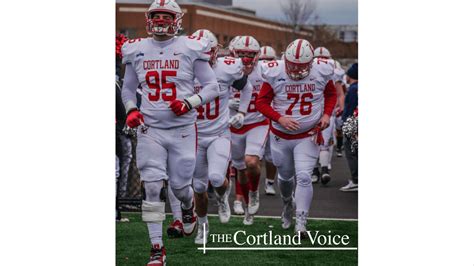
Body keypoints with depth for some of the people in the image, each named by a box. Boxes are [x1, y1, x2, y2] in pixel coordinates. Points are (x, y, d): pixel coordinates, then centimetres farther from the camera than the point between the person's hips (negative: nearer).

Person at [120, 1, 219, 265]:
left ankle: (188, 207, 44)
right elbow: (128, 88, 19)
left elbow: (213, 86, 0)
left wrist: (190, 103, -16)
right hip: (150, 129, 2)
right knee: (153, 187, -7)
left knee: (179, 185, 5)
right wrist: (131, 110, 0)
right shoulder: (137, 50, 6)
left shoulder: (190, 49, -4)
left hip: (183, 128, -1)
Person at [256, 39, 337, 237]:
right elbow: (262, 102, -9)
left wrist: (326, 114, -8)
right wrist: (280, 119, -24)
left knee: (304, 177, -14)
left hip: (308, 136, -1)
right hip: (281, 136, 1)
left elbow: (331, 94, 9)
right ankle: (287, 203, 50)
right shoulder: (275, 74, -16)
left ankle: (301, 224, -12)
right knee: (285, 176, 18)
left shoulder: (321, 73, -10)